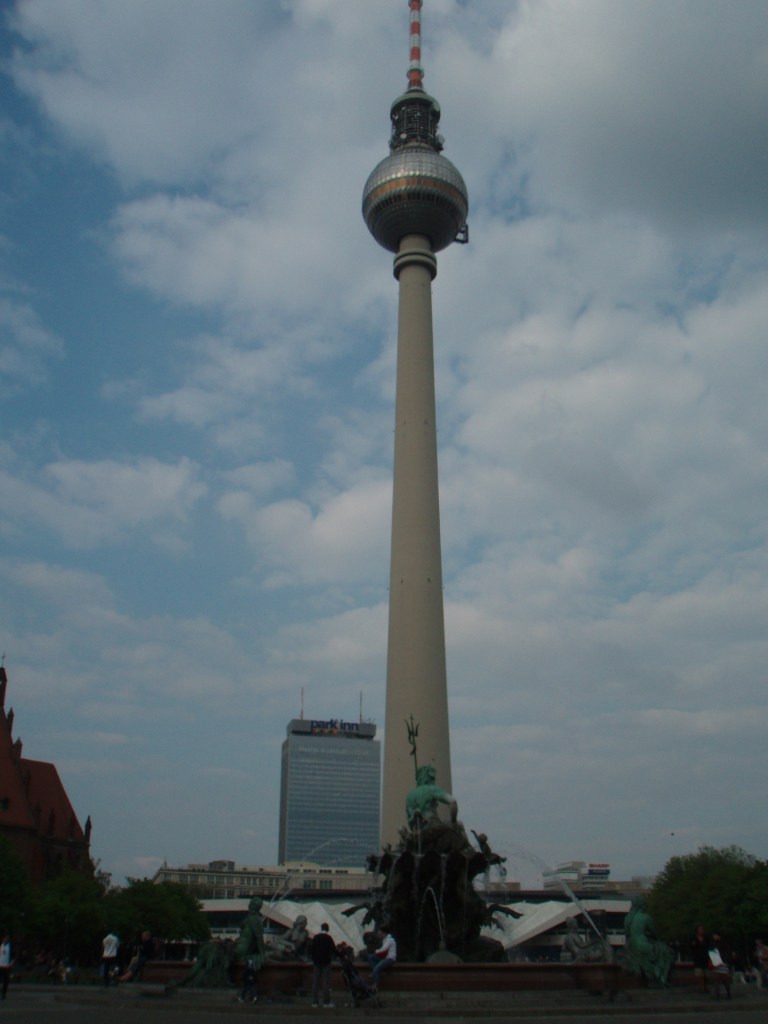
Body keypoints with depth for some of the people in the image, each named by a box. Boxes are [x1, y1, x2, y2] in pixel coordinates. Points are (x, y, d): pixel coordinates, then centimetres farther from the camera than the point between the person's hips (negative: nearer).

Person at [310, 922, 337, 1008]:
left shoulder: (315, 937, 5)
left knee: (315, 982, 7)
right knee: (326, 981, -1)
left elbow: (311, 949, 6)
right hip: (326, 961, -4)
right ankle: (326, 1002, -4)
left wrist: (313, 958, 15)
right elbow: (333, 949, -6)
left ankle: (315, 1001, 7)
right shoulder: (328, 938, -7)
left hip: (316, 962, 4)